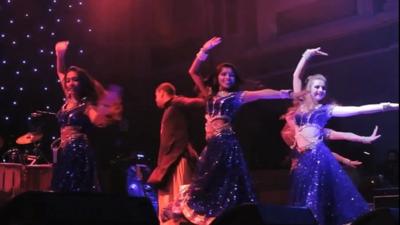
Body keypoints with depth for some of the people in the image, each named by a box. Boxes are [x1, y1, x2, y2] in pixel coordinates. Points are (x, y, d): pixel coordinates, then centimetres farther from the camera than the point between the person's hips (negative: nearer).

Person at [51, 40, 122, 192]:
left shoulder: (87, 105, -4)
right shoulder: (68, 101, 15)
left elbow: (97, 120, -26)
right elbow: (60, 73, 26)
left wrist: (106, 108, -42)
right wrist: (60, 55, 18)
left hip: (79, 153, -7)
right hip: (63, 154, 7)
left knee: (78, 192, -10)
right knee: (63, 191, 7)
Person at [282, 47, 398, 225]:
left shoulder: (326, 109, 5)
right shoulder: (300, 105, 11)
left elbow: (357, 110, -3)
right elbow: (296, 76, 13)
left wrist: (386, 106, -9)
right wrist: (306, 56, 12)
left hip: (319, 156, -3)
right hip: (303, 158, 3)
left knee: (320, 198, -6)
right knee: (305, 197, 6)